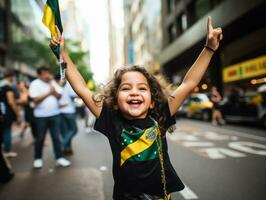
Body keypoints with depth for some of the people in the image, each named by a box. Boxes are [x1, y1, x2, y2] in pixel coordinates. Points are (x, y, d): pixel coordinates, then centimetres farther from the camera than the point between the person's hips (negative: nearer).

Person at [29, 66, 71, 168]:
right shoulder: (35, 84, -5)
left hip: (55, 114, 4)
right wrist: (48, 93, -14)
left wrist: (53, 90, -12)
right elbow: (36, 99, -15)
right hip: (41, 116, -3)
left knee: (56, 137, 5)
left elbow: (59, 96, 5)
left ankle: (59, 158, 11)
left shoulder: (53, 83, 9)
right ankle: (38, 158, 23)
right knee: (40, 138, 7)